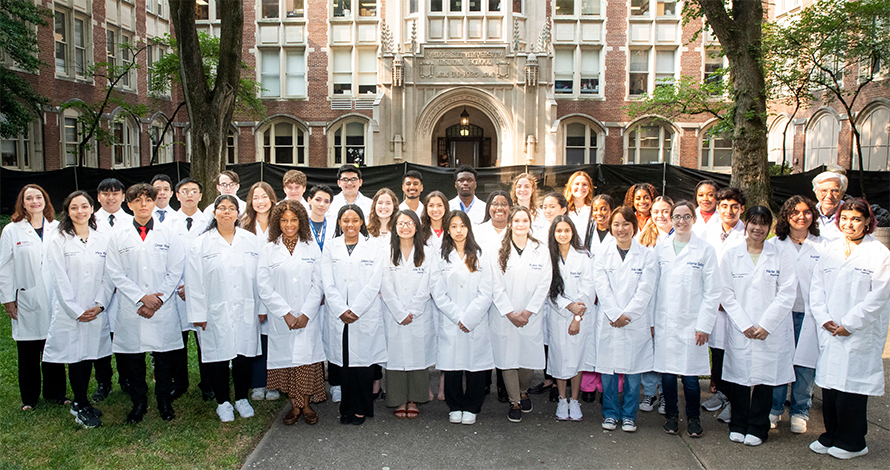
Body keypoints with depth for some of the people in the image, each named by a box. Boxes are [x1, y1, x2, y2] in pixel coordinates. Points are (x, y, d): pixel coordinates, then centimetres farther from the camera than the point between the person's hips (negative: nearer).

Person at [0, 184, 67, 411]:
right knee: (28, 353, 7)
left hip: (55, 300, 1)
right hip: (27, 301, -1)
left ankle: (55, 392, 21)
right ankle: (29, 397, 21)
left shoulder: (57, 229, 6)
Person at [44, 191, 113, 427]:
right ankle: (82, 408, 15)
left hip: (96, 312, 3)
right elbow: (60, 280, -6)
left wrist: (99, 305, -6)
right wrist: (76, 311, -10)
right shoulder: (59, 242, -1)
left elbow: (108, 276, 5)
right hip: (69, 313, -2)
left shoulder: (103, 241, 7)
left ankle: (79, 403, 25)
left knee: (88, 358, 9)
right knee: (74, 359, 2)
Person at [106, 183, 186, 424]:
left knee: (164, 357, 6)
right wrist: (142, 297, -10)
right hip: (131, 311, 1)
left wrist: (158, 298, -9)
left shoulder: (168, 235, 4)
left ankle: (164, 400, 23)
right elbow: (116, 274, -1)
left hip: (164, 310, 0)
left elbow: (175, 271, 0)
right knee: (133, 357, 7)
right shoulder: (119, 237, 5)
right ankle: (138, 402, 23)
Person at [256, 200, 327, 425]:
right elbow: (264, 288, -3)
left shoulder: (312, 248, 5)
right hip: (280, 319, 0)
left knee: (307, 358, 0)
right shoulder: (268, 250, 3)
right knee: (286, 358, 4)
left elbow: (318, 285, 1)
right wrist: (286, 314, -10)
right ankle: (294, 405, 19)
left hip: (308, 317, 0)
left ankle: (306, 404, 15)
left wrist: (305, 314, -9)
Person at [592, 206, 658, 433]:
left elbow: (645, 290, -4)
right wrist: (616, 314, -11)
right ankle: (610, 413, 21)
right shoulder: (602, 253, 4)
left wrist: (627, 315, -10)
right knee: (608, 369, 5)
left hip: (636, 322, 0)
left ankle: (629, 415, 21)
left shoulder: (646, 255, 2)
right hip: (608, 320, 1)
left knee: (633, 370, 5)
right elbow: (602, 287, -3)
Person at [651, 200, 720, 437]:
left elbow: (712, 292, -1)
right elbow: (653, 285, 8)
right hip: (664, 322, 2)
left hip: (692, 324, -2)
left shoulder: (705, 250, 0)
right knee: (667, 373, 6)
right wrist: (651, 319, 4)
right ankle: (671, 415, 25)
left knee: (690, 376, 1)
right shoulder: (660, 247, 7)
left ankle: (693, 417, 22)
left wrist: (704, 325, -6)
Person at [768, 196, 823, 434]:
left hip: (809, 314, 0)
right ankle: (774, 408, 18)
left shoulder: (822, 246, 7)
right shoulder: (774, 244, 6)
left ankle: (799, 412, 21)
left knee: (805, 365, 4)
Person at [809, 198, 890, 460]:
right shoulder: (830, 251, 11)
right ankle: (831, 437, 23)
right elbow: (816, 288, 10)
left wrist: (848, 324, -12)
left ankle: (851, 442, 16)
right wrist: (824, 319, -4)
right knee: (829, 383, 8)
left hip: (860, 334, -4)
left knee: (852, 386, 0)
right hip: (829, 331, 5)